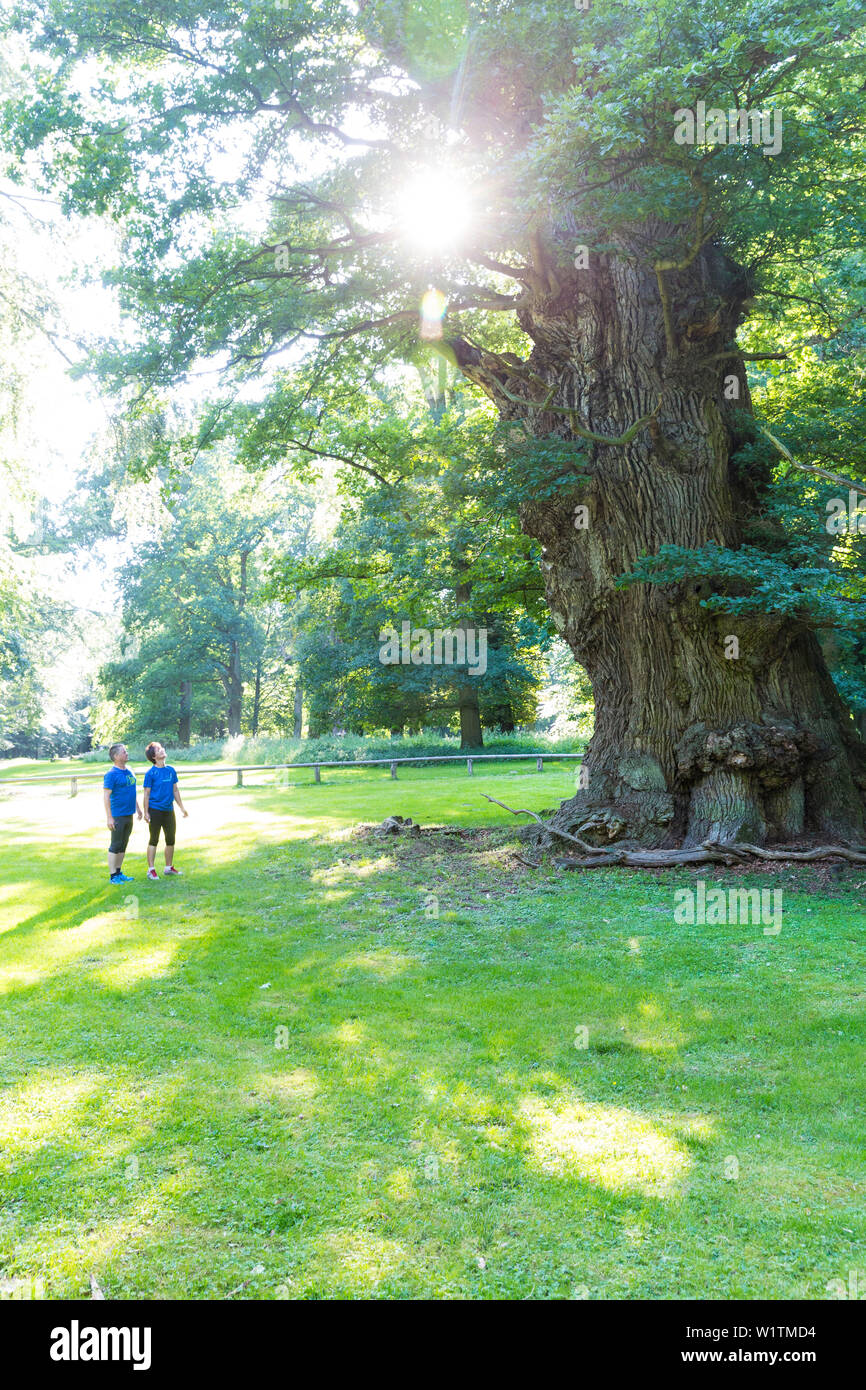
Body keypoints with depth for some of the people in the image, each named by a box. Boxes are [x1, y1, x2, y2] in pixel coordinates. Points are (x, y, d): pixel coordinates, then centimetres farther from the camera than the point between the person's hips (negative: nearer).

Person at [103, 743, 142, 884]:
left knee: (123, 845, 14)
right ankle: (112, 876, 6)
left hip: (129, 814, 8)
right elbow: (106, 796, -16)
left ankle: (118, 872, 23)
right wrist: (109, 818, -20)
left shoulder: (129, 771, 10)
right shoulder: (111, 775, -14)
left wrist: (138, 808, 24)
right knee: (115, 845, -1)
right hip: (118, 816, -8)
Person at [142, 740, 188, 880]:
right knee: (154, 840, 1)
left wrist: (182, 808, 13)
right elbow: (146, 794, -7)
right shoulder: (150, 773, -9)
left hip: (169, 810, 5)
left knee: (171, 840, 11)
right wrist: (146, 812, -11)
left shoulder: (171, 770, 6)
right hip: (155, 810, -5)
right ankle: (151, 869, 8)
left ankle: (169, 868, 24)